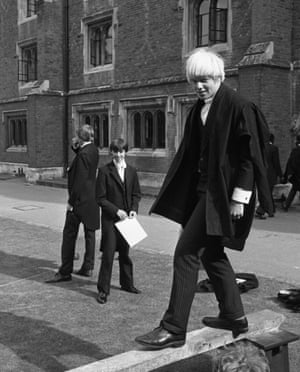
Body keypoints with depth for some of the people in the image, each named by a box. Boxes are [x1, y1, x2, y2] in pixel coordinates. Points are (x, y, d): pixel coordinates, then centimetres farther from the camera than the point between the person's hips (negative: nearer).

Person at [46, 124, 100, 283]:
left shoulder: (83, 155, -20)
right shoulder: (93, 150, 5)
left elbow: (80, 181, -22)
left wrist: (71, 201, -16)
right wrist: (76, 147, 8)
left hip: (80, 198, -9)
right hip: (92, 198, 9)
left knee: (69, 234, -1)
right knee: (89, 232, 13)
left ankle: (65, 271, 4)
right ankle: (88, 268, 21)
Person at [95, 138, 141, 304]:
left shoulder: (131, 171, 6)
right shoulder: (104, 171, -6)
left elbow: (136, 194, 12)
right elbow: (100, 198, -7)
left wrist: (134, 209, -5)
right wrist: (116, 210, -15)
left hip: (126, 218, 4)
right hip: (110, 219, -4)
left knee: (125, 252, 15)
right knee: (108, 253, -5)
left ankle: (127, 283, 31)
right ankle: (103, 289, 4)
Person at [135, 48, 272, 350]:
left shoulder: (238, 107, -12)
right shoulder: (198, 110, 12)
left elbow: (249, 156, -14)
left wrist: (239, 197, -17)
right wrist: (179, 192, 15)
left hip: (220, 193, -9)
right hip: (201, 189, 9)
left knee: (186, 252, -11)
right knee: (211, 253, 15)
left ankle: (174, 328, -3)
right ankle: (233, 316, 31)